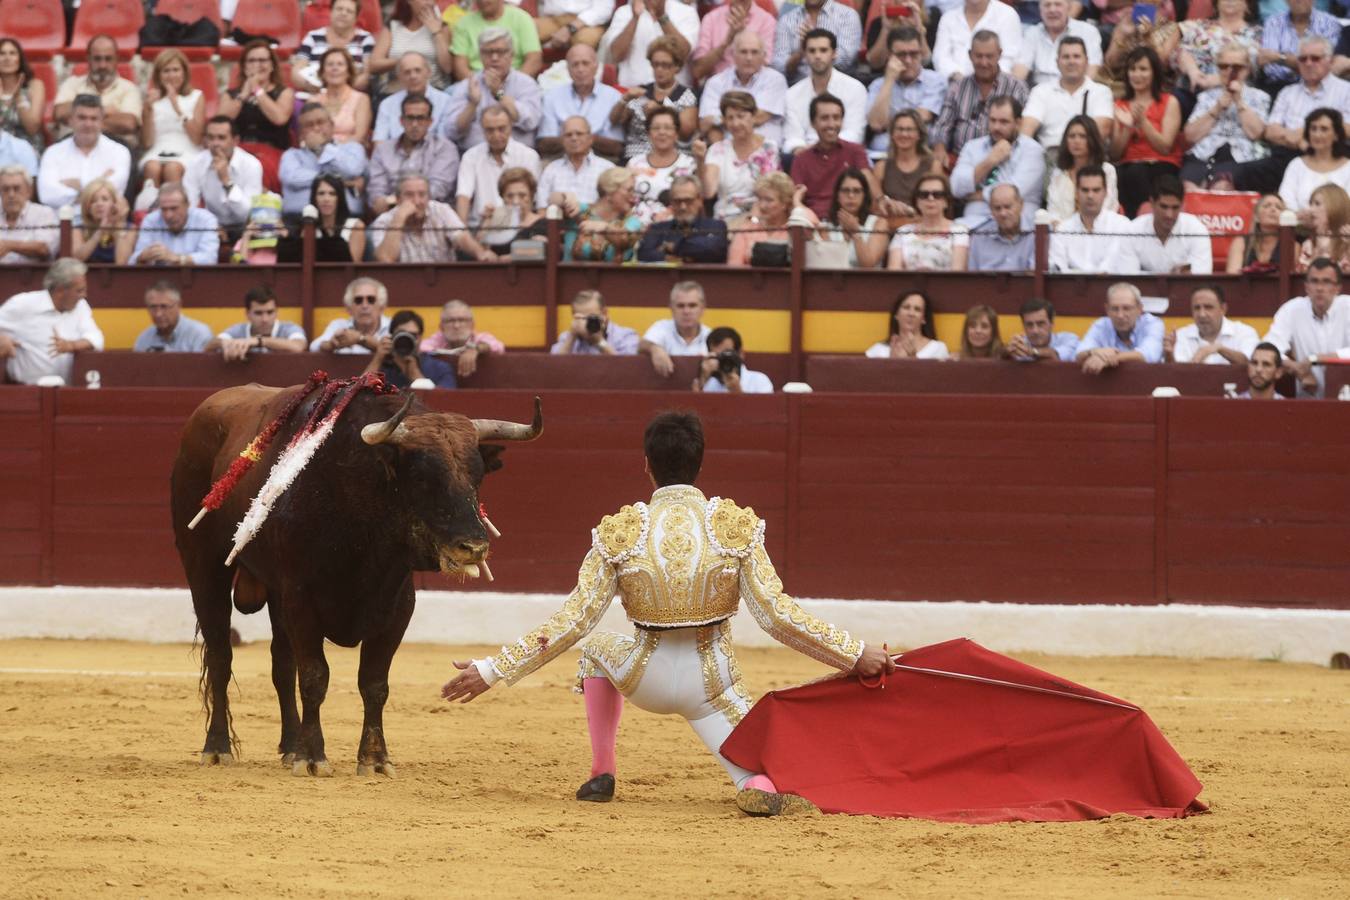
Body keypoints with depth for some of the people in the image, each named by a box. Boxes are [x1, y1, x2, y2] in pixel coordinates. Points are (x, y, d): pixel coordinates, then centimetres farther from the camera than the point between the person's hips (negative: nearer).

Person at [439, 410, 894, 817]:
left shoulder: (619, 533, -8)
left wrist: (492, 670, -1)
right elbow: (776, 614, -12)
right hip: (713, 684, -1)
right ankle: (760, 786, -29)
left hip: (645, 679, 1)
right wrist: (855, 655, -4)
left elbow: (573, 622, -8)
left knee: (597, 650, 34)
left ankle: (601, 773, 22)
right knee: (762, 788, 9)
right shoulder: (736, 527, -9)